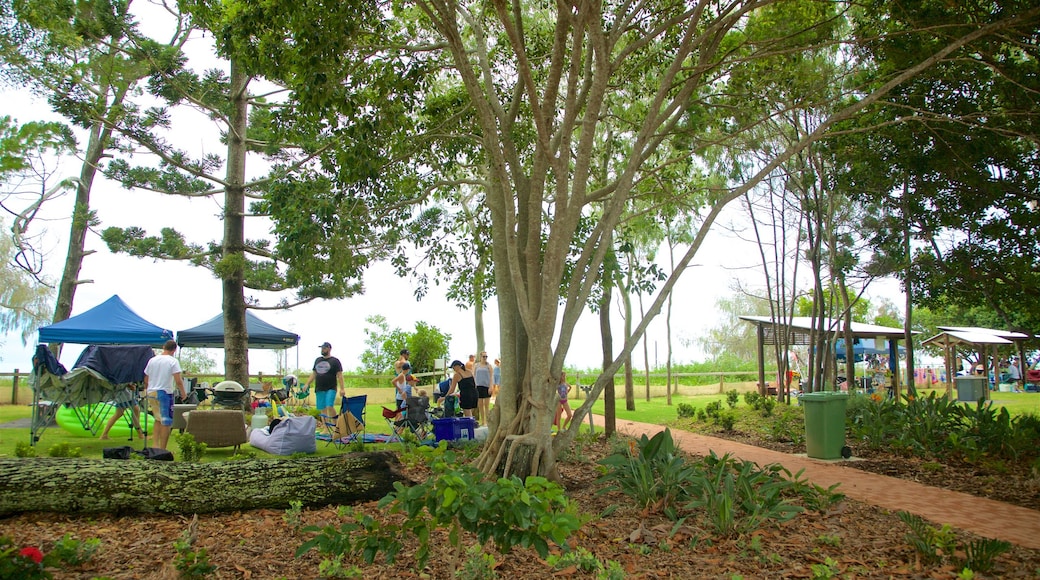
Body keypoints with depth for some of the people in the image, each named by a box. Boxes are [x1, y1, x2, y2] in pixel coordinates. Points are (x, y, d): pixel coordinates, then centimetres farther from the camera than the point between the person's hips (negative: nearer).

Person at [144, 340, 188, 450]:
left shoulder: (152, 360, 8)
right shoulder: (173, 361, -8)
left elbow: (146, 380, 13)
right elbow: (178, 381, -14)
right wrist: (183, 393, 1)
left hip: (151, 393, 6)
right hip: (165, 392, -6)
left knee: (158, 420, 20)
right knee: (166, 422, 2)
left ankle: (154, 445, 12)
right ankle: (162, 449, 3)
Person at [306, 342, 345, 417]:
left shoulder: (335, 361, 0)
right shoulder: (317, 360, 17)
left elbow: (339, 375, -5)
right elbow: (313, 374, 21)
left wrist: (342, 389, -12)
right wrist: (307, 384, 11)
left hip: (331, 389, -5)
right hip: (319, 389, 5)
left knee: (329, 407, -18)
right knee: (322, 409, 5)